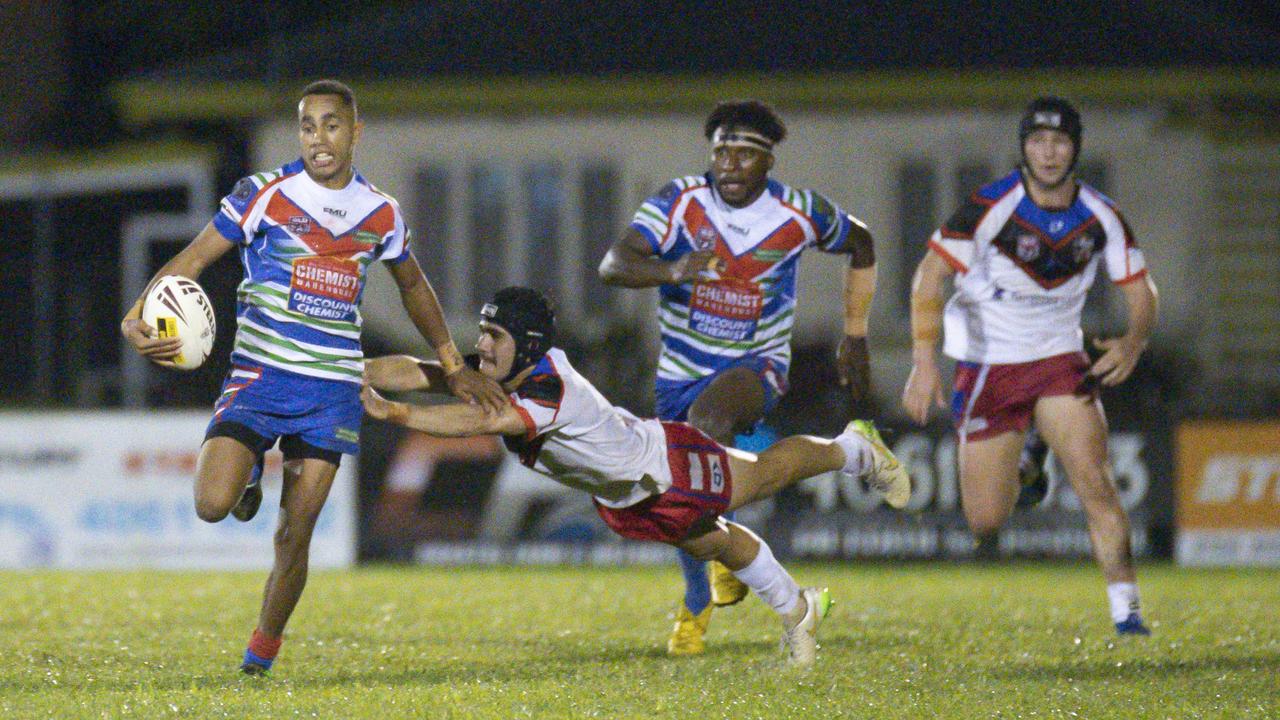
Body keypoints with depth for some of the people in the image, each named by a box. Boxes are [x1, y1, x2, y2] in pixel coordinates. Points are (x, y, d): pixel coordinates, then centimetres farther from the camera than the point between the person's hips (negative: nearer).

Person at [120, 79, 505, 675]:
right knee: (213, 503, -20)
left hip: (333, 390, 2)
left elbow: (413, 285, 27)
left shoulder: (381, 214, 9)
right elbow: (191, 261, -3)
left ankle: (264, 647, 18)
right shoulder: (264, 196, -2)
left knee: (295, 533, -2)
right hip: (259, 376, -2)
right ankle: (249, 479, 16)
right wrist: (136, 318, -20)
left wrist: (454, 367, 29)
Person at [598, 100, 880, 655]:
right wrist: (673, 270, -48)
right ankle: (697, 608, 34)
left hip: (756, 364, -2)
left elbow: (861, 245, 11)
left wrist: (854, 338, 10)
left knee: (707, 422, -36)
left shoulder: (799, 214, -11)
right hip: (682, 372, 2)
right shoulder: (679, 202, -15)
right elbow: (612, 266, -28)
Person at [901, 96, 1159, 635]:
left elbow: (1141, 290, 5)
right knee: (986, 523, -2)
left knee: (1094, 482, -18)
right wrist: (924, 362, -24)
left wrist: (1133, 343, -17)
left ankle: (1126, 609, -12)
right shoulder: (992, 207, -16)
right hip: (988, 363, -2)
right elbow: (930, 276, -15)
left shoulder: (1100, 217, -4)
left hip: (1060, 361, 2)